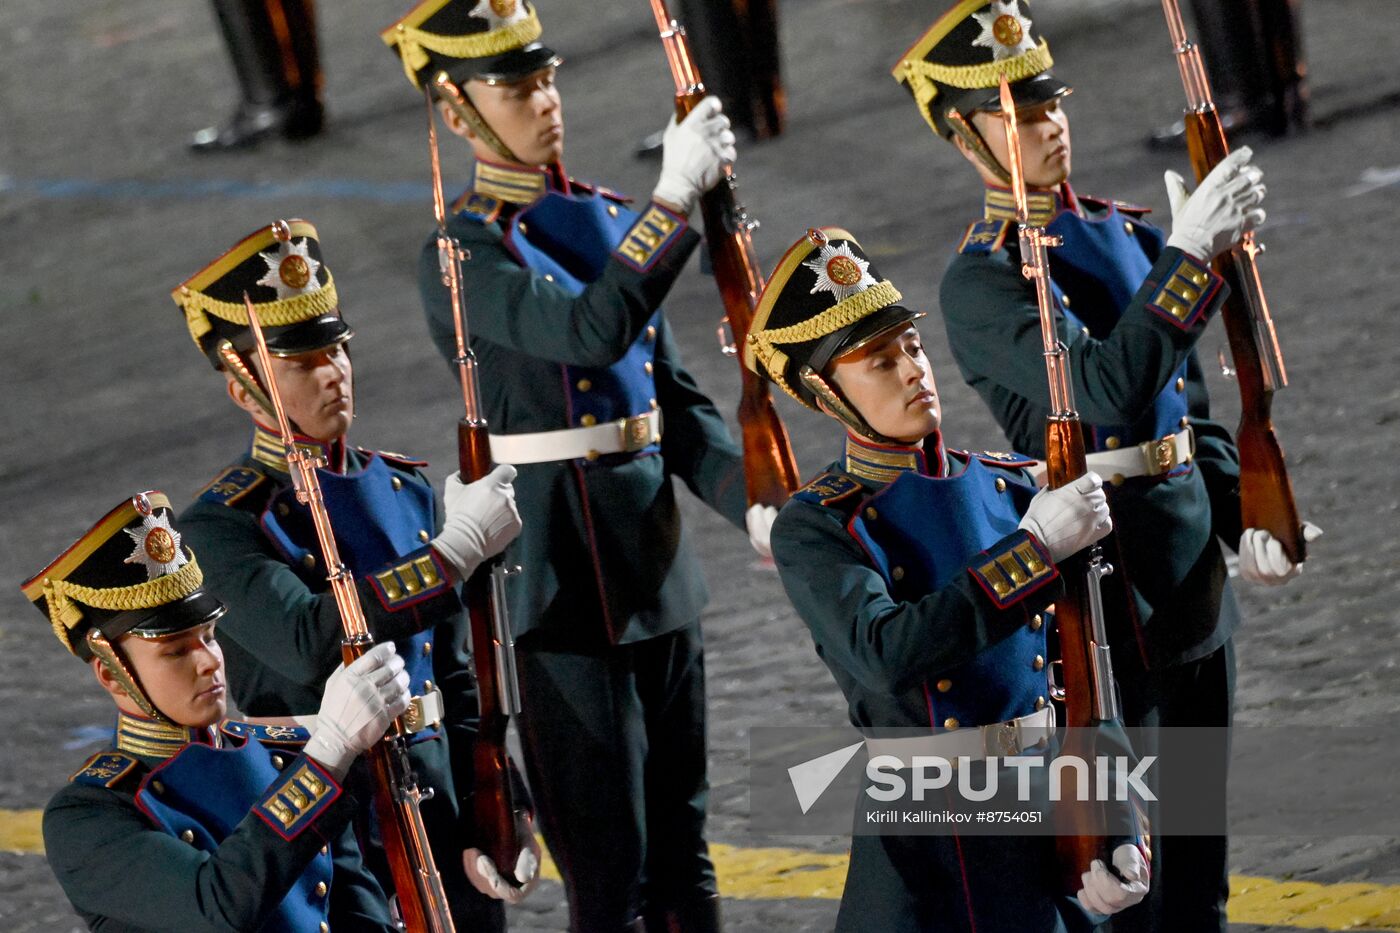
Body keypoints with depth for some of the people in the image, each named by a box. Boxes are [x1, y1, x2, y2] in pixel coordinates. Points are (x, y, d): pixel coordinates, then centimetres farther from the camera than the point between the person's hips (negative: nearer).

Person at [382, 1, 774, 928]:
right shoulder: (463, 259, -12)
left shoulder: (606, 220, 11)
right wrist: (675, 199, -33)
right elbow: (591, 331, -29)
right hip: (565, 587, -7)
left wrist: (754, 502, -2)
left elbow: (678, 401, 13)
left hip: (660, 570, 7)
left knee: (683, 852, 15)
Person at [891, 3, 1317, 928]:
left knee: (1199, 841, 14)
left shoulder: (1127, 232, 11)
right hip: (1106, 566, -7)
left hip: (1194, 564, 7)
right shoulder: (982, 280, -13)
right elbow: (1108, 389, -28)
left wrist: (1243, 518, 5)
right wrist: (1190, 257, -35)